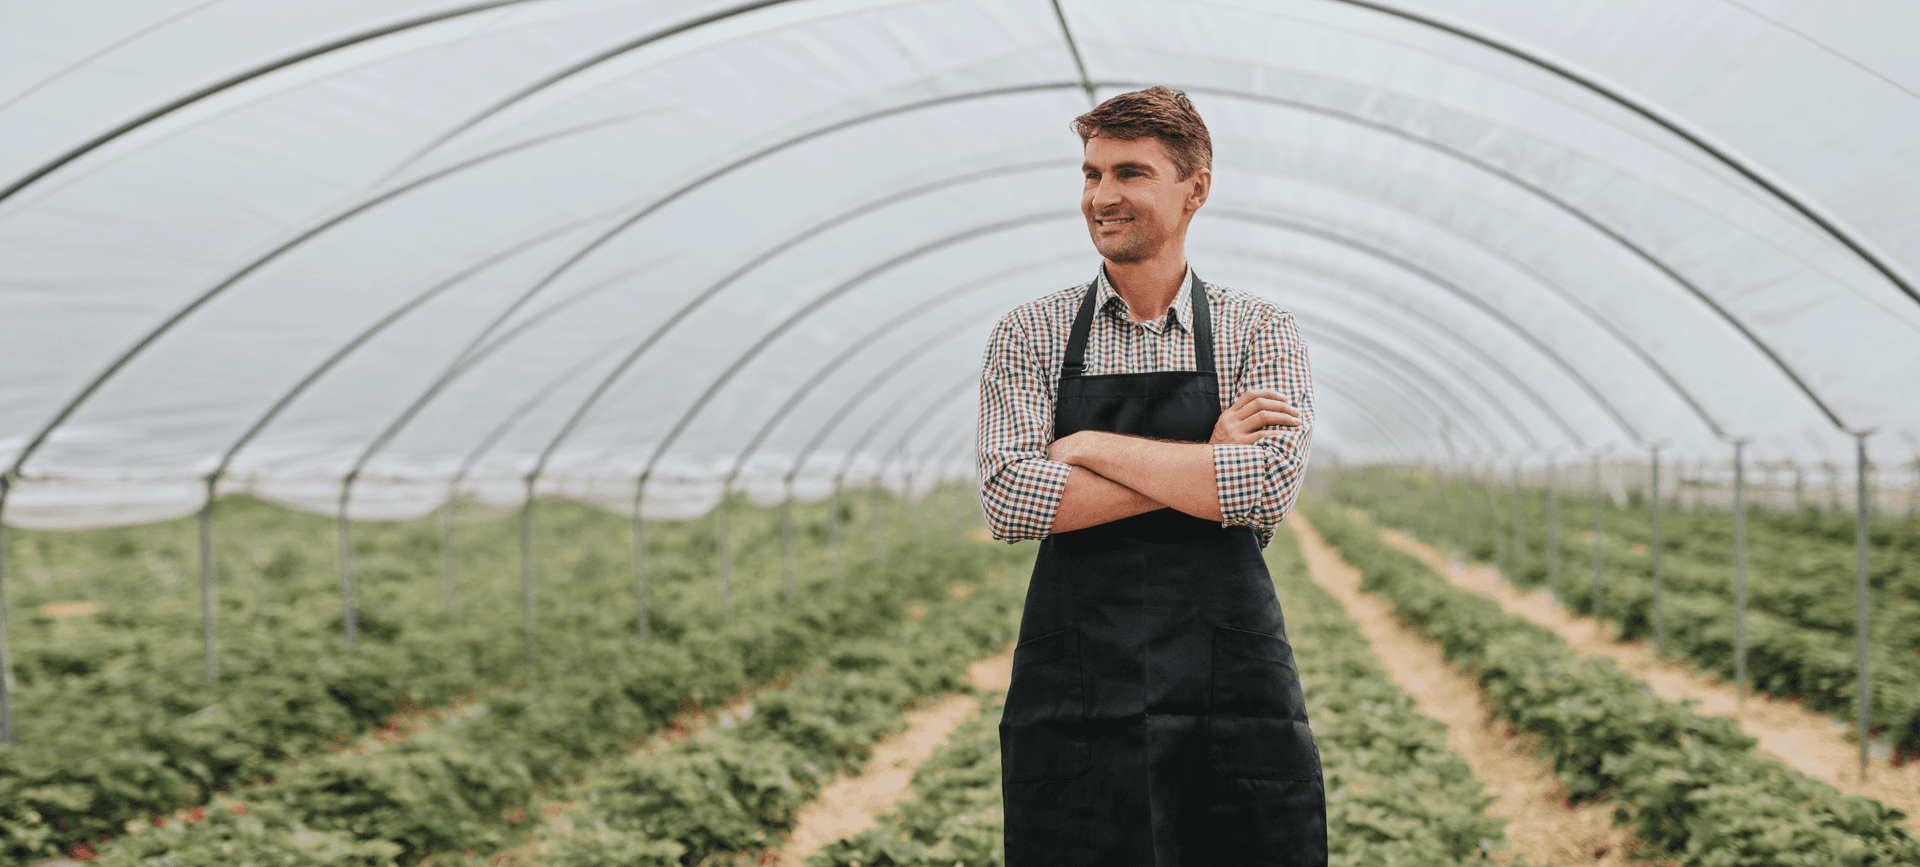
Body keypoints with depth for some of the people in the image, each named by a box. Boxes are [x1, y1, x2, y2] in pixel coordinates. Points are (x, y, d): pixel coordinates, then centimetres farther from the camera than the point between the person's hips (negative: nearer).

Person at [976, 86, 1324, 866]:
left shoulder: (1263, 334, 5)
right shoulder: (1029, 336, 6)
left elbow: (1270, 486, -13)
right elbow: (1009, 500, -8)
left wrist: (1094, 446, -9)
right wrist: (1203, 466, -10)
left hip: (1232, 697, -1)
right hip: (1072, 704, 1)